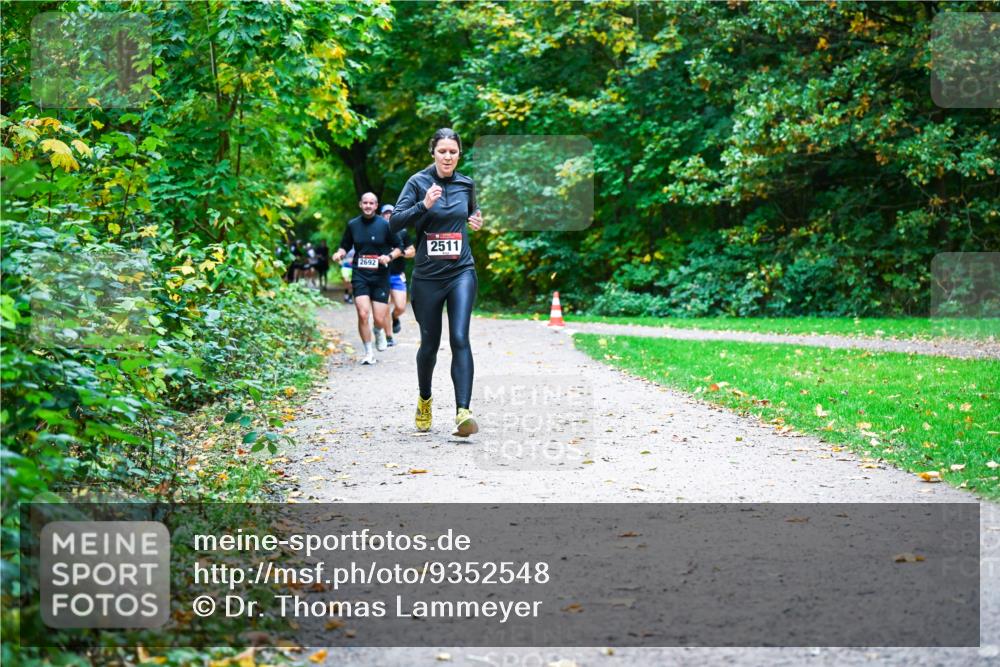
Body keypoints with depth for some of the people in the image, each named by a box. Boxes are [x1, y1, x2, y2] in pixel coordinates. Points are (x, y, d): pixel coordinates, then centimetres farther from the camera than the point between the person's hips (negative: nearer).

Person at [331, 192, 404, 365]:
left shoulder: (385, 225, -1)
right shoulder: (352, 225, 6)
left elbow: (399, 248, 5)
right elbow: (345, 246, 17)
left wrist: (389, 256, -14)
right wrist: (340, 253, -4)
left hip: (380, 275, -1)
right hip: (360, 275, 1)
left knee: (380, 319, -4)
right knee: (363, 314, -14)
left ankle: (378, 332, 36)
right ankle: (368, 352, 4)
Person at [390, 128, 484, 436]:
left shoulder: (466, 184, 7)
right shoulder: (418, 182, -3)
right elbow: (395, 222, -11)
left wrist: (477, 219, 5)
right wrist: (424, 205, -24)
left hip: (461, 272, 1)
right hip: (427, 275, -1)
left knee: (460, 338, -16)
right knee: (430, 344, 9)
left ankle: (463, 411, -23)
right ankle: (424, 400, 36)